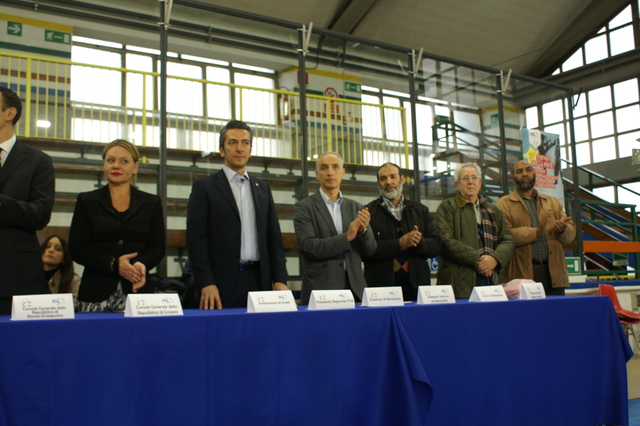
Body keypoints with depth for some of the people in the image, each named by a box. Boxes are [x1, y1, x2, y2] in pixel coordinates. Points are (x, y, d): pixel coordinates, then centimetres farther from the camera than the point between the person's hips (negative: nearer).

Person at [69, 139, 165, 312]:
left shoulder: (151, 203, 11)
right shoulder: (87, 201, 10)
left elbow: (158, 247, 6)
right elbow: (76, 249, 3)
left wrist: (142, 264, -16)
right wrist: (113, 264, -12)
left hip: (137, 290, 0)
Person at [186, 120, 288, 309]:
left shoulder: (262, 188, 16)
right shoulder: (204, 187, 2)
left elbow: (274, 237, 14)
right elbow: (196, 239, -4)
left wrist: (280, 279, 3)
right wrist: (206, 284, -14)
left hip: (260, 280, 4)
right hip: (222, 285, -3)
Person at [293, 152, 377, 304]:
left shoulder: (356, 208, 11)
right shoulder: (303, 207, -1)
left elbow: (370, 250, 10)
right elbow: (308, 247, -13)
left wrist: (364, 230, -10)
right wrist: (346, 237, -17)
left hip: (354, 287, 4)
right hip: (320, 289, -3)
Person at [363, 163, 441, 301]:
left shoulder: (421, 210, 15)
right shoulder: (369, 211, 3)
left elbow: (435, 246, 7)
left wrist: (419, 242, -13)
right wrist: (399, 244, -16)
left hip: (417, 285, 3)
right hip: (381, 285, -3)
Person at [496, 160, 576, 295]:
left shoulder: (552, 202, 21)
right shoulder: (504, 204, 5)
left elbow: (571, 232, 15)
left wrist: (563, 229, -9)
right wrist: (536, 232, -20)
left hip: (554, 272, 4)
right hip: (523, 273, -4)